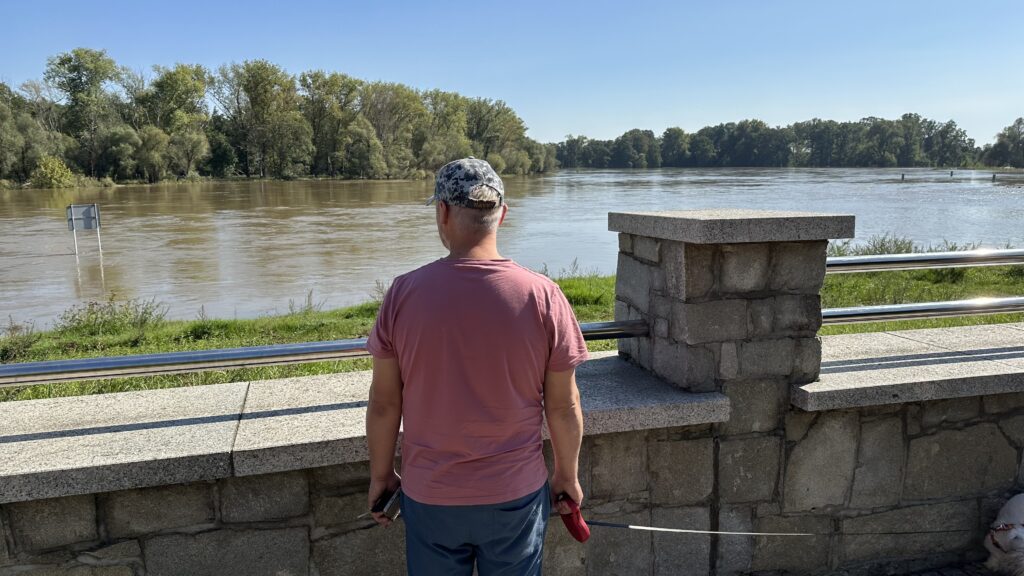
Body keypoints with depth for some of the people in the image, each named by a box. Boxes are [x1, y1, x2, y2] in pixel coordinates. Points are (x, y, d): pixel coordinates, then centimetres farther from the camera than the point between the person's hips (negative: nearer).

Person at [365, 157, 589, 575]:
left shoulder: (404, 293, -13)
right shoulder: (543, 295, -14)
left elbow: (384, 402, -6)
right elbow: (563, 405, -7)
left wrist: (381, 474, 9)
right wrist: (568, 474, 9)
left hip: (429, 496, 0)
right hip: (517, 494, 0)